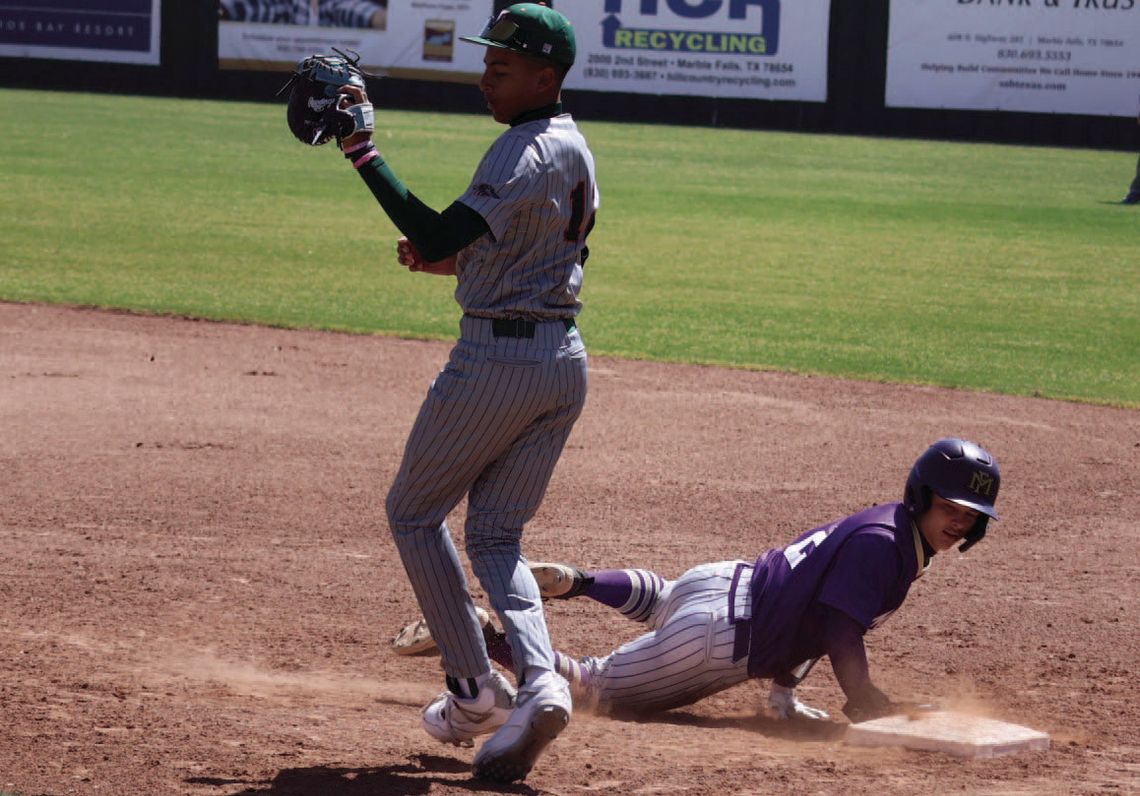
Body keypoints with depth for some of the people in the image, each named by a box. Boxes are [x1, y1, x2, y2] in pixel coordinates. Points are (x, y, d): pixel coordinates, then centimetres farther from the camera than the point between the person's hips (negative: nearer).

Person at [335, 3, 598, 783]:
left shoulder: (526, 153, -18)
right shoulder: (577, 150, 13)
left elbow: (439, 234, -28)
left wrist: (365, 153, -28)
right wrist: (460, 259, 14)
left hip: (497, 356, -9)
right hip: (565, 360, 9)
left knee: (414, 512, 9)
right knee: (495, 535, 12)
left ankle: (476, 686, 7)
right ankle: (540, 681, -10)